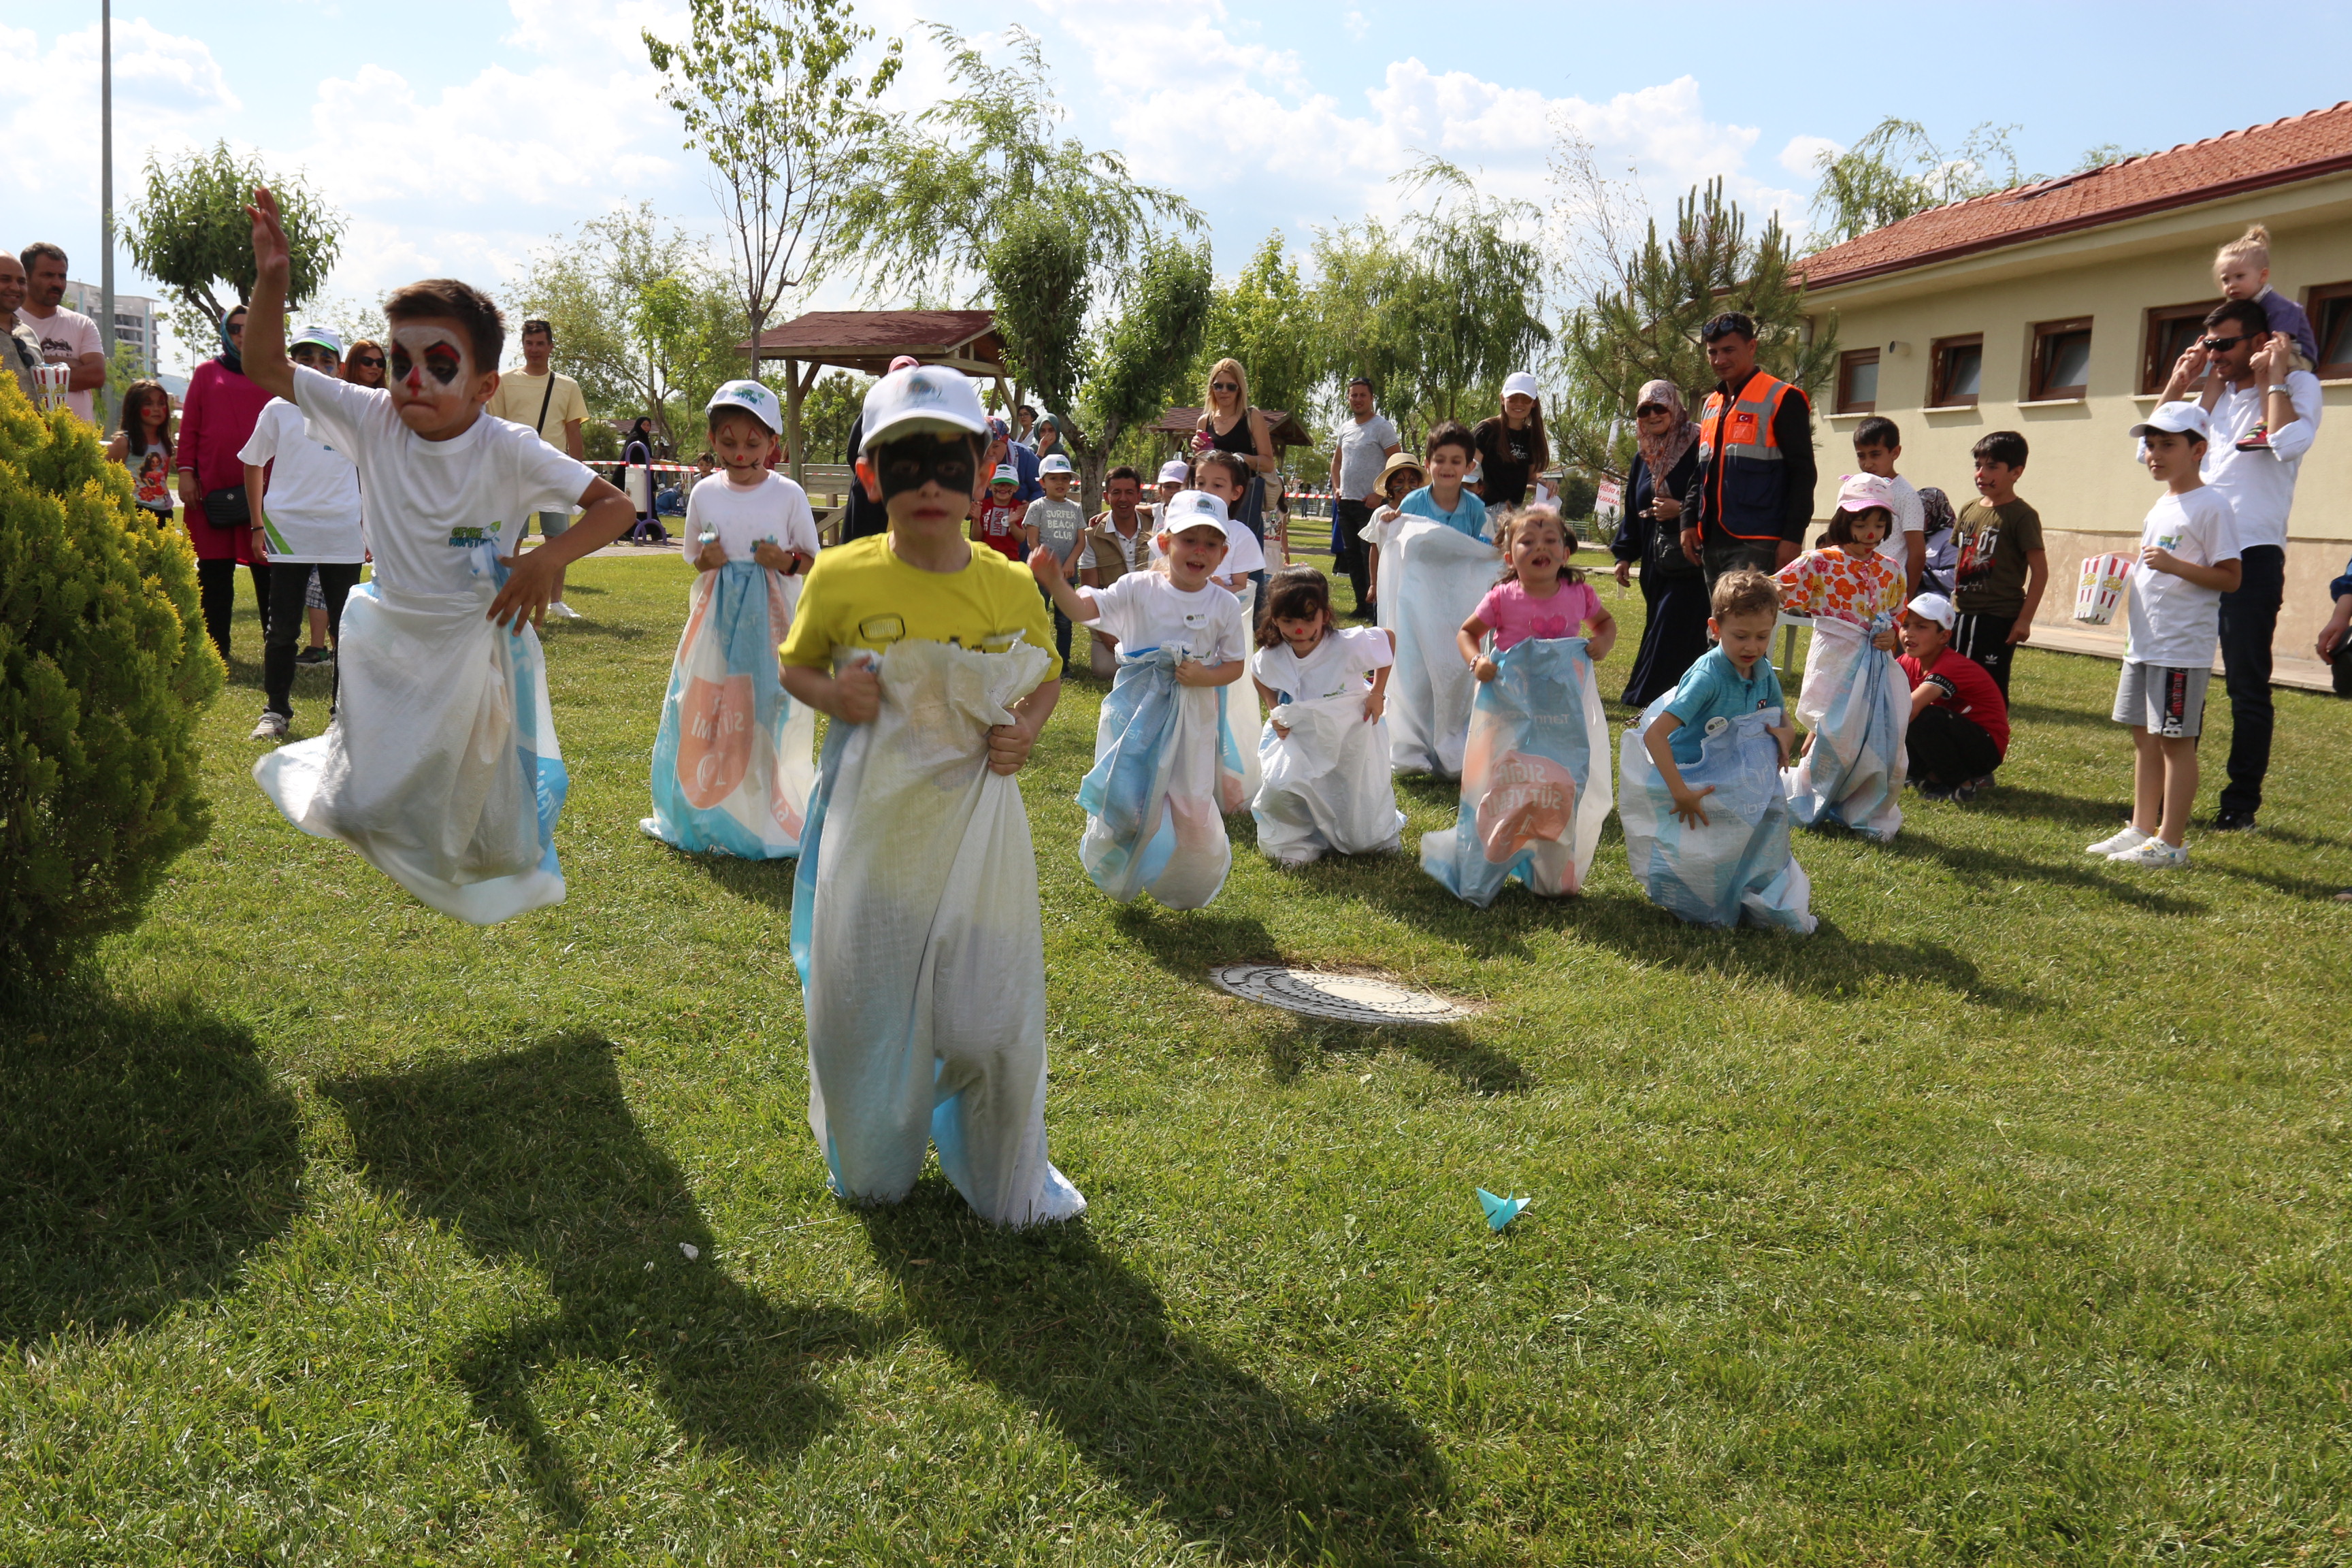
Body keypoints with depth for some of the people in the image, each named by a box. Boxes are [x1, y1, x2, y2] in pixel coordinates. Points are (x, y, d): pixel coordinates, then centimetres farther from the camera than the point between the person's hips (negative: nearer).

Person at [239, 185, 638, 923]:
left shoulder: (509, 452, -19)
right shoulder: (373, 421, -10)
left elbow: (615, 506, -17)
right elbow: (265, 368, -8)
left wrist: (549, 558, -31)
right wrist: (271, 279, -21)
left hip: (478, 645, -2)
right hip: (390, 643, 2)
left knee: (485, 821, 10)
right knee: (363, 806, 10)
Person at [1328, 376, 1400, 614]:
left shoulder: (1381, 426, -7)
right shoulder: (1345, 427, 14)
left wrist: (1379, 494, -17)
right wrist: (1336, 488, 11)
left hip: (1369, 503, -8)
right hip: (1345, 502, 8)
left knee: (1371, 556, -9)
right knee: (1351, 555, 10)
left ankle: (1374, 608, -7)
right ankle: (1362, 605, 17)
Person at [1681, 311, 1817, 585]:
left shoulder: (1782, 399, -3)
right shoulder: (1711, 405, 19)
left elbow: (1803, 474, -7)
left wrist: (1793, 538, -14)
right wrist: (1689, 521, 11)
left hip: (1756, 545, -7)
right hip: (1713, 542, 7)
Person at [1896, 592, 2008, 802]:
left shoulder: (1953, 667, -26)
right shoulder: (1909, 663, 0)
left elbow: (1909, 710, -40)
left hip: (1986, 749, -7)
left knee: (1923, 718, -33)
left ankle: (1962, 785, -13)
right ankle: (1935, 776, 3)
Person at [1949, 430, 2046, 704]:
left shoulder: (2022, 516, -8)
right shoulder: (1968, 510, 11)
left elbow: (2040, 571, -10)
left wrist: (2025, 619, -14)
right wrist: (1955, 599, 15)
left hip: (1999, 619, -7)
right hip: (1961, 615, 7)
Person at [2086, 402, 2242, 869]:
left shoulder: (2211, 507, -11)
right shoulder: (2161, 505, 15)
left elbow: (2229, 578, -15)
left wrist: (2173, 565, -26)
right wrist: (2125, 579, 9)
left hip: (2183, 647, -9)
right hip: (2144, 642, 9)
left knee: (2176, 739, -4)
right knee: (2144, 734, 13)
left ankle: (2170, 843, 1)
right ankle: (2141, 829, 23)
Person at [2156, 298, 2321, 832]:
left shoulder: (2298, 386, -1)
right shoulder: (2211, 391, 15)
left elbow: (2289, 444, -21)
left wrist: (2274, 377, -11)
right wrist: (2179, 383, 7)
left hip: (2251, 558, -6)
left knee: (2247, 688, 0)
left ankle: (2241, 803, 6)